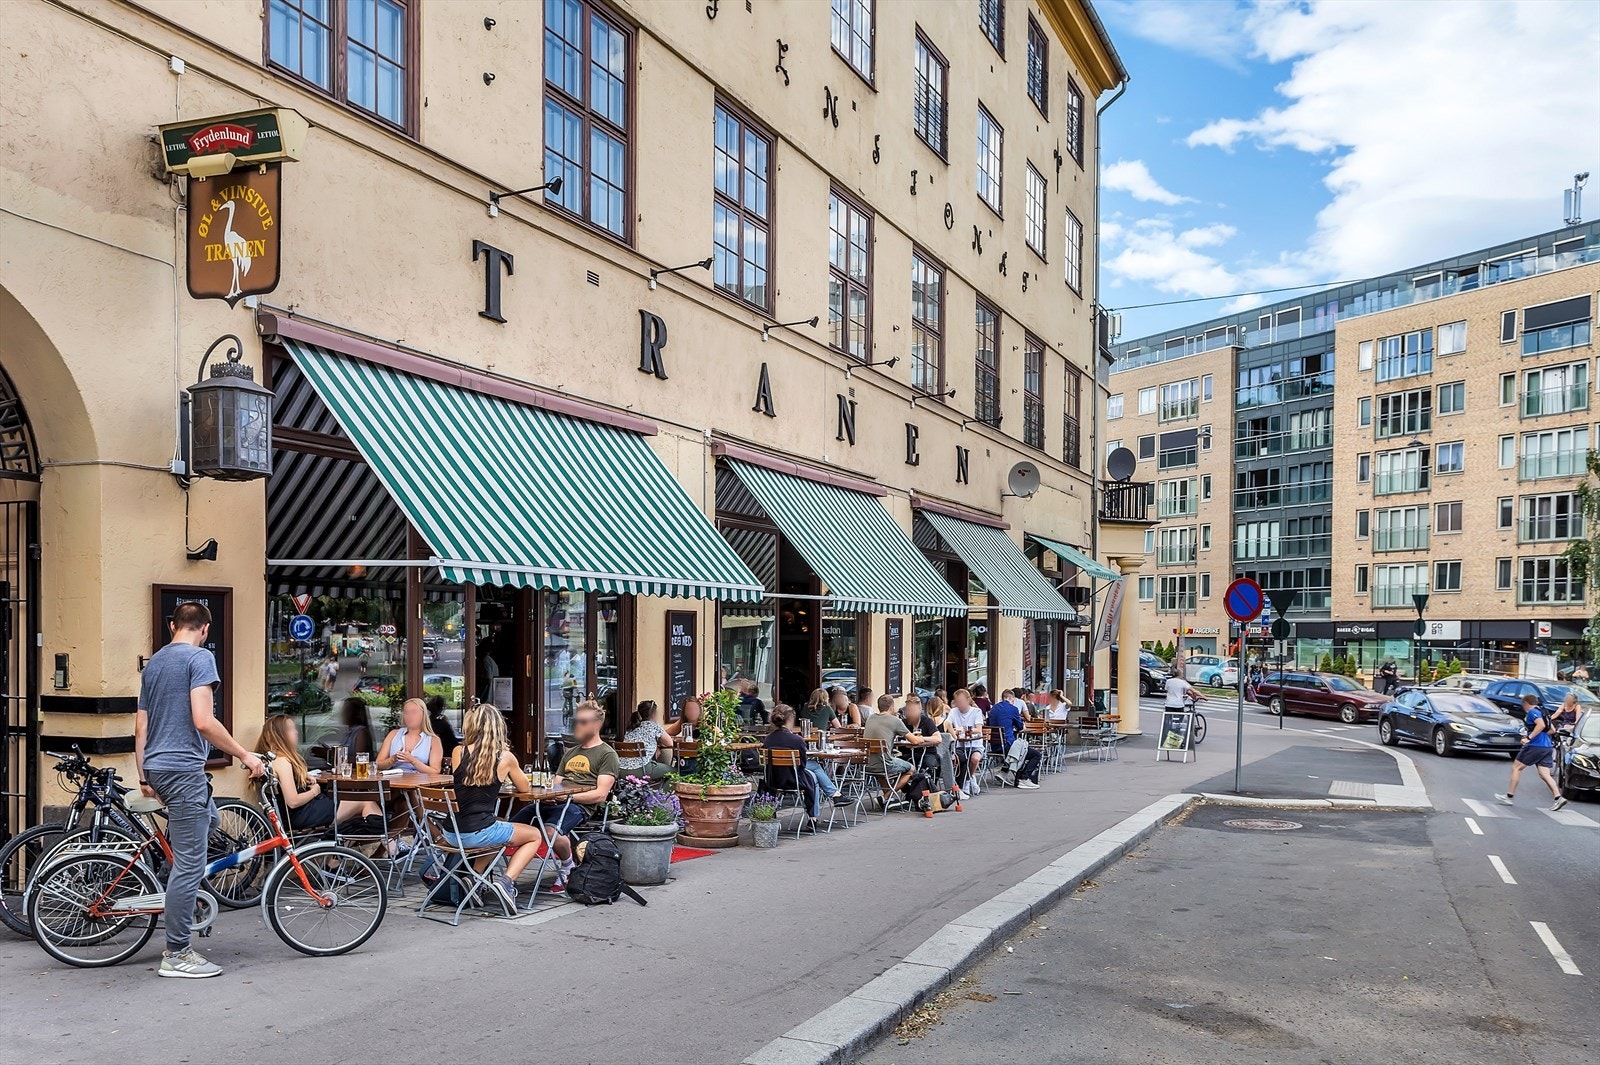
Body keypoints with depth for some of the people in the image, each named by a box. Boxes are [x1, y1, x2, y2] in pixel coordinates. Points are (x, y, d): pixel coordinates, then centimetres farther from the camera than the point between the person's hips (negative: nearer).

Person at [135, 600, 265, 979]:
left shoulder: (153, 662, 16)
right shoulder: (200, 657, -10)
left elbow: (140, 727, 19)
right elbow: (203, 721, -19)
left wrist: (143, 776, 25)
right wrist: (244, 755, -12)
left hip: (156, 767, 9)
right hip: (184, 767, -9)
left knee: (210, 819, 29)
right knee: (189, 863, -4)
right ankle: (176, 955, 0)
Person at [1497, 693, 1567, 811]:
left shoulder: (1532, 712, -7)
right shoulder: (1541, 712, 20)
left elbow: (1541, 725, -24)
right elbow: (1551, 730, 26)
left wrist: (1529, 738, -24)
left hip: (1535, 746, -9)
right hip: (1547, 747, 9)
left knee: (1516, 767, 2)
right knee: (1544, 774, 5)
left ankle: (1509, 796, 3)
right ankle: (1558, 798, -10)